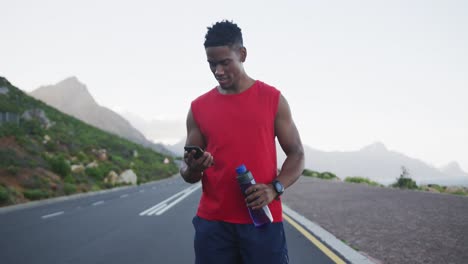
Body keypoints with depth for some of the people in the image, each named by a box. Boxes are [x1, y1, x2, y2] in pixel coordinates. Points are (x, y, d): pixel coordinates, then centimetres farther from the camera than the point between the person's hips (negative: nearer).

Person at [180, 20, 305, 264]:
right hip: (212, 222, 2)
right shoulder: (199, 108, 8)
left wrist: (275, 189, -12)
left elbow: (297, 155, 5)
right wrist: (192, 169, -12)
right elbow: (187, 173, 12)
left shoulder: (273, 99, 4)